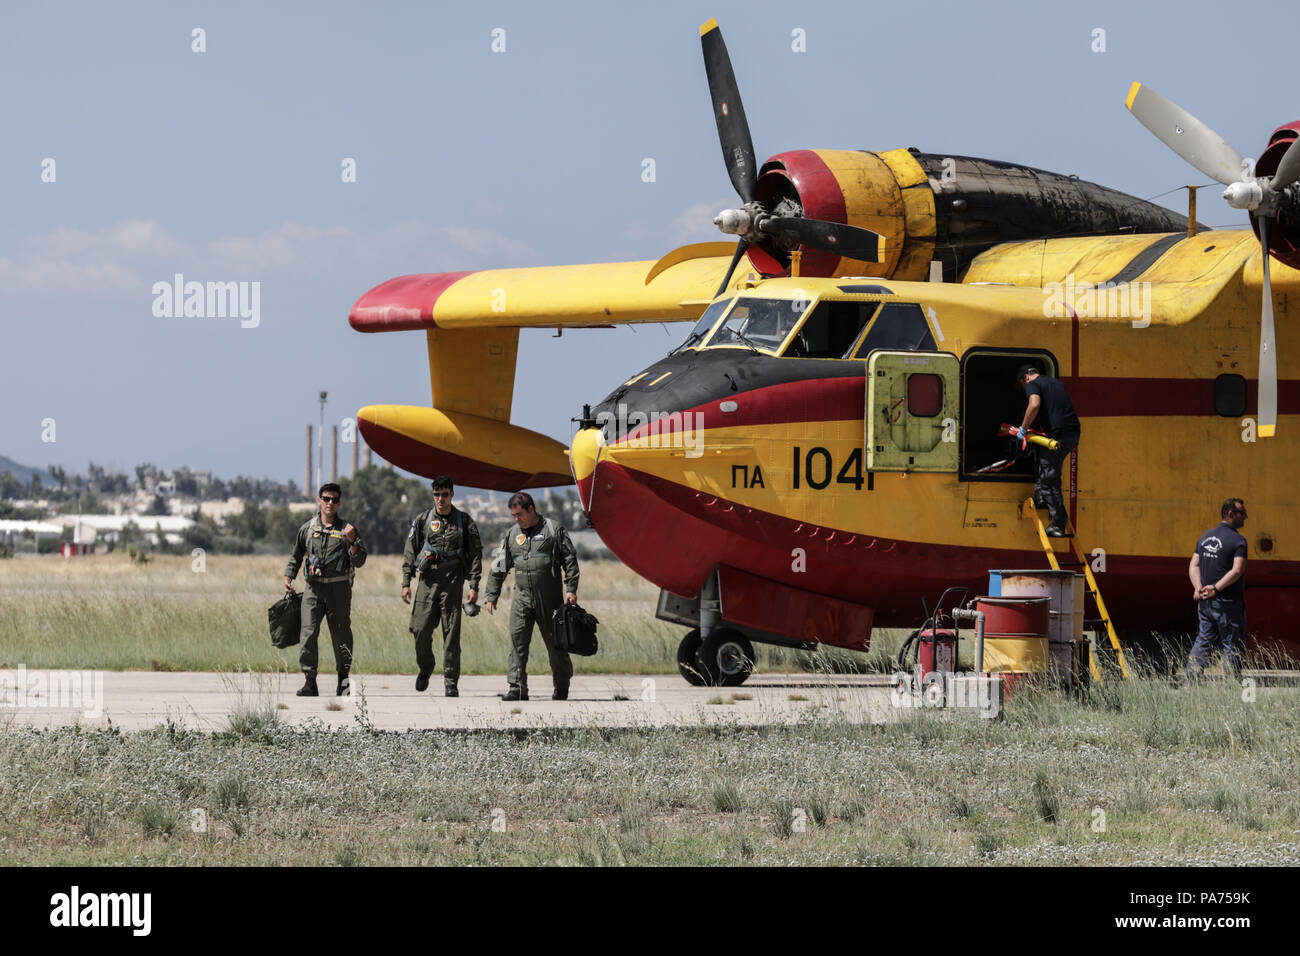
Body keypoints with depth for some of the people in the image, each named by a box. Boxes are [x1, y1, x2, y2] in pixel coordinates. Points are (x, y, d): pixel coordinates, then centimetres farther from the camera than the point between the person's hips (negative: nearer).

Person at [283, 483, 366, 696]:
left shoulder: (346, 530, 3)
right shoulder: (308, 529, 9)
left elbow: (359, 561, -3)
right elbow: (295, 556, 21)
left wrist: (352, 541, -18)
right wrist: (288, 578, 10)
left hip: (339, 588, -1)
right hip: (314, 588, 1)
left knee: (341, 635, 4)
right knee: (308, 633, -12)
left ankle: (344, 680, 19)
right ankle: (310, 682, -10)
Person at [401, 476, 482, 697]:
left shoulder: (465, 522, 5)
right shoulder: (422, 520, 8)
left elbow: (476, 554, 6)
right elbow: (409, 552, 11)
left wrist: (474, 586, -2)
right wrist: (406, 582, 3)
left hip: (453, 582, -1)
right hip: (427, 581, 1)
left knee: (451, 633, -4)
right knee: (421, 630, -3)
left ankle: (451, 681, 0)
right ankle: (425, 669, 23)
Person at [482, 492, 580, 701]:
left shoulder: (553, 530, 1)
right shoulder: (511, 535, 12)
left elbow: (570, 560, 1)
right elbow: (499, 568, 16)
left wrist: (571, 589, -8)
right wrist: (491, 596, 12)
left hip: (549, 598, -3)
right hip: (522, 597, 3)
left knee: (555, 644, 4)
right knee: (517, 640, -10)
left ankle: (562, 687, 20)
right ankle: (517, 687, -10)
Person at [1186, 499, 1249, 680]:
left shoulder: (1205, 537, 12)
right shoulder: (1237, 540, -11)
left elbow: (1194, 565, 8)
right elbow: (1237, 571, -21)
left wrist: (1198, 588, -4)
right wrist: (1216, 588, -18)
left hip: (1205, 602, 7)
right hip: (1228, 604, -6)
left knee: (1203, 642, 11)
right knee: (1232, 646, 1)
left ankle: (1190, 681, 7)